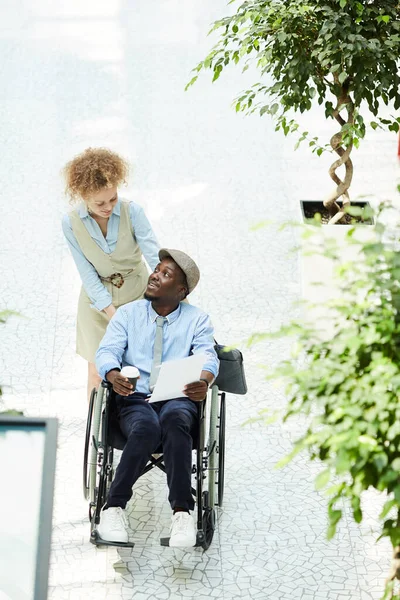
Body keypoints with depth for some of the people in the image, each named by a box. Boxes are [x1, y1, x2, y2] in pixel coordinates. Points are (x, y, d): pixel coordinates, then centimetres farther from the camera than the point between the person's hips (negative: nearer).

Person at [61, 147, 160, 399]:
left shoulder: (132, 212, -17)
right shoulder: (71, 223, -14)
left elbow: (155, 255, -21)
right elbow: (88, 274, -12)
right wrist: (112, 313, -20)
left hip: (138, 296, 0)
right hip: (98, 301, 1)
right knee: (98, 372, 2)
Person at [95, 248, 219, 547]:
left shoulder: (198, 319, 13)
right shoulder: (127, 313, 16)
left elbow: (208, 357, -3)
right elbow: (107, 351, 3)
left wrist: (204, 381, -28)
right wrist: (114, 375, -22)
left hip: (178, 398, 0)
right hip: (134, 398, 0)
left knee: (175, 421, -38)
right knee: (146, 429, -36)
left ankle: (182, 511, -41)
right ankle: (113, 508, -30)